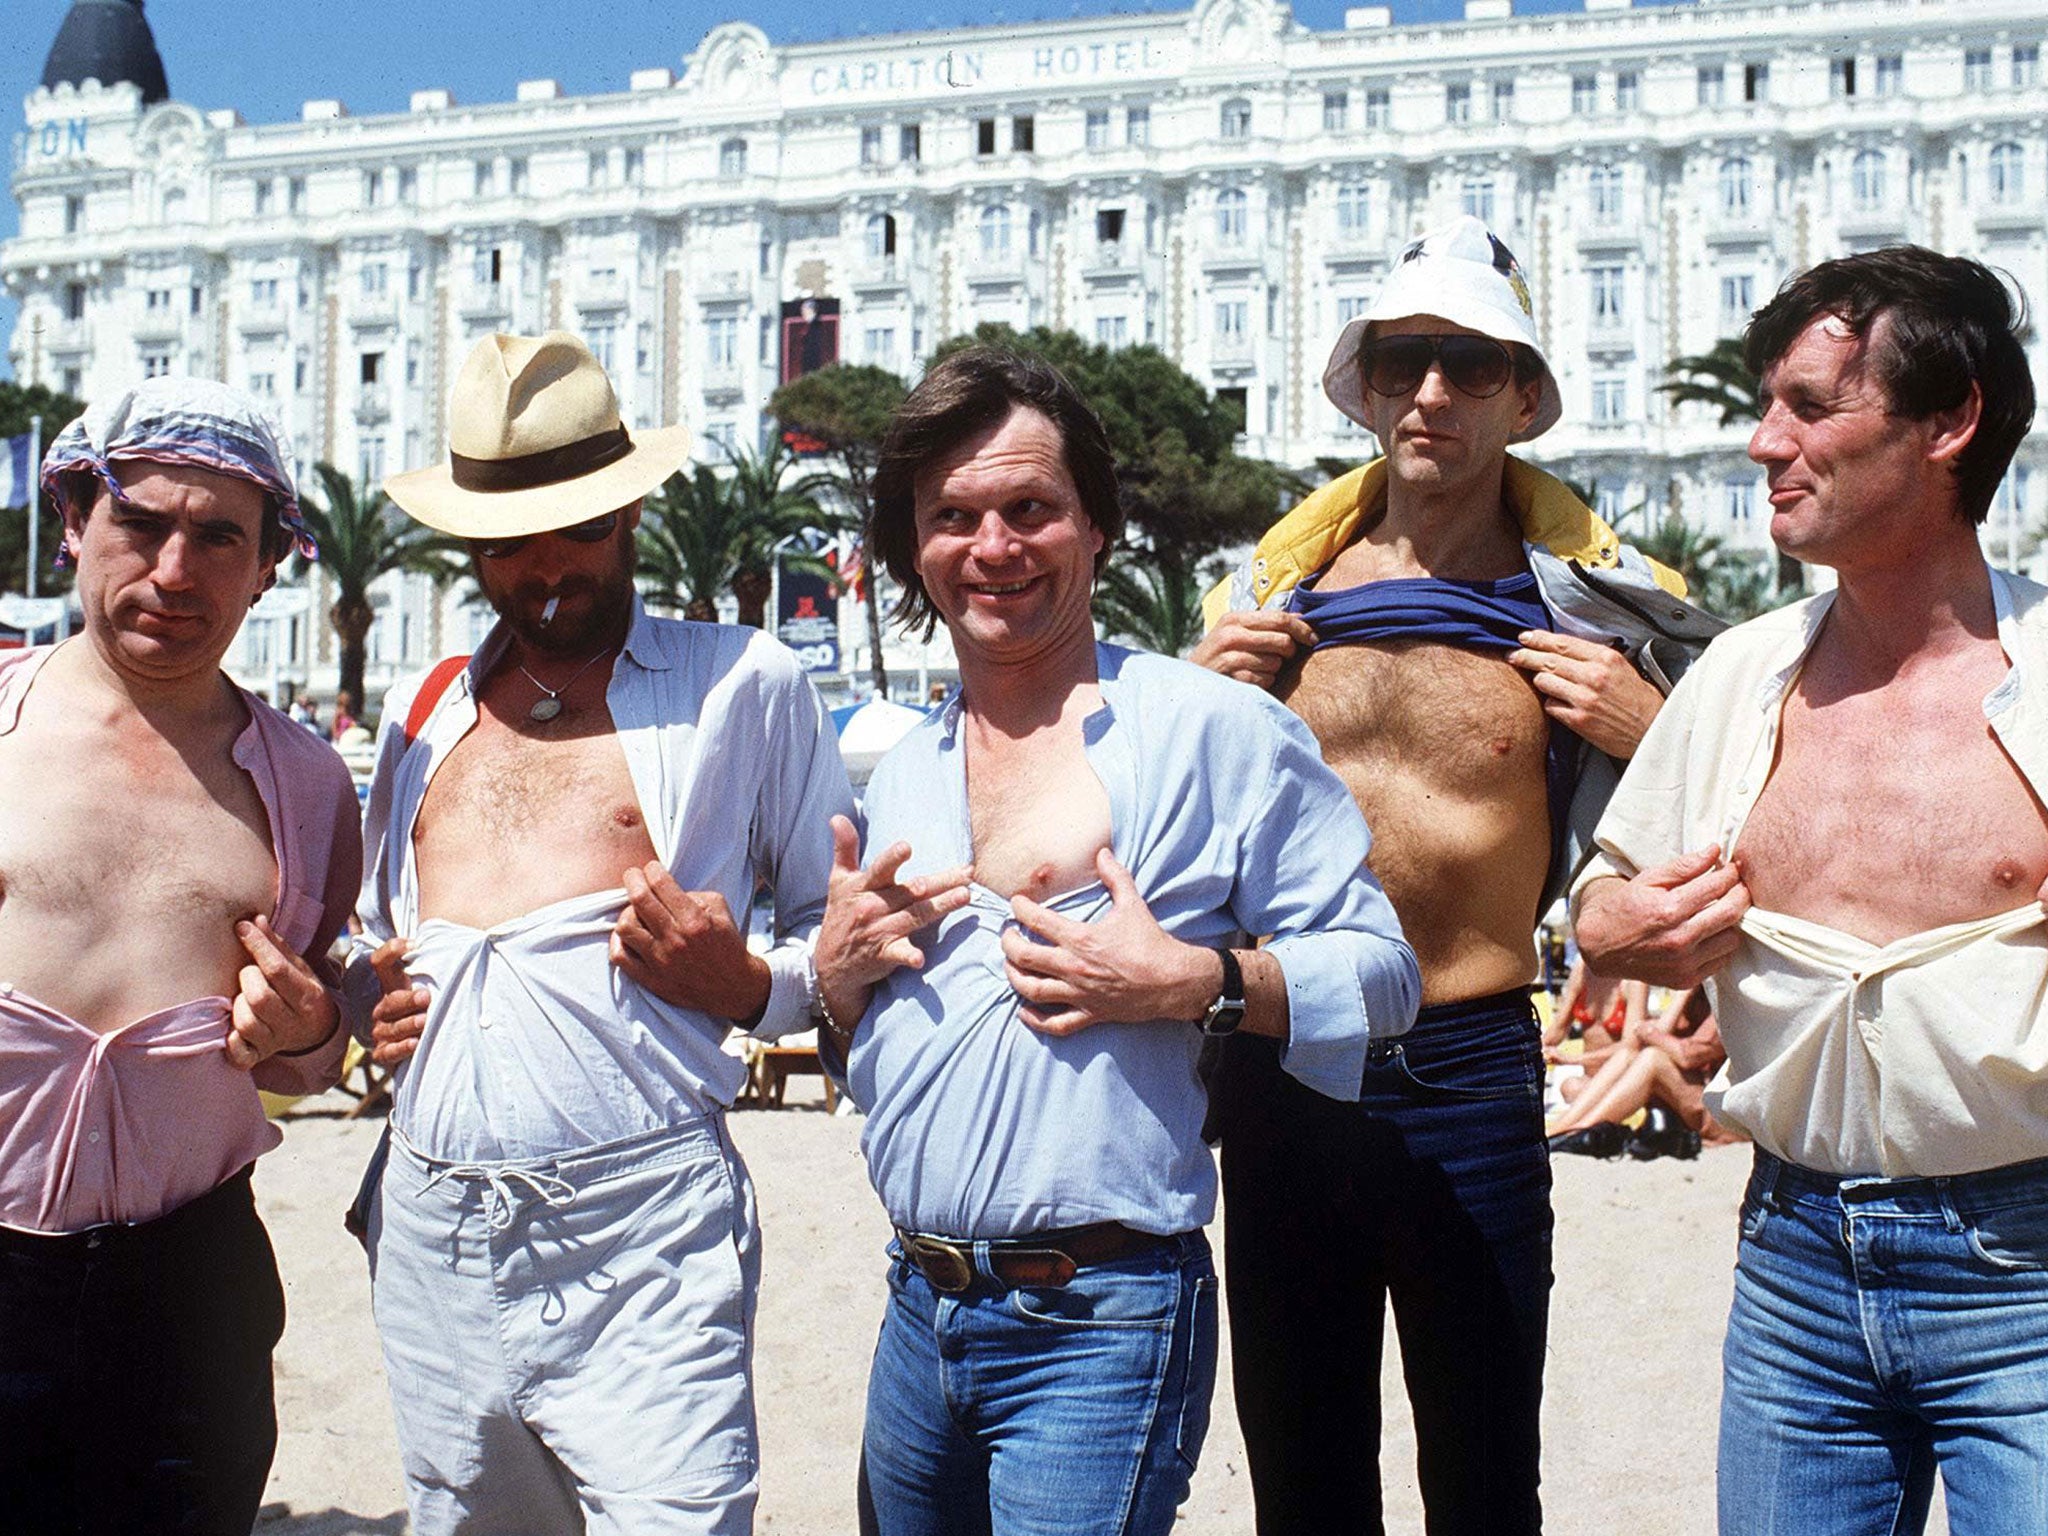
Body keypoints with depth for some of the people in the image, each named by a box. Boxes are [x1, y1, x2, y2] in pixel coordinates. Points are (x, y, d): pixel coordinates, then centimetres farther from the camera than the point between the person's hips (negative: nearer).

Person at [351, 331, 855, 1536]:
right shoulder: (423, 710, 19)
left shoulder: (745, 683, 5)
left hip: (643, 1241, -5)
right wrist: (365, 998, 8)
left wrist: (747, 986, -11)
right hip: (430, 1242, 5)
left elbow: (842, 935, 9)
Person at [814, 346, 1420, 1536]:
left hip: (1100, 1322, -6)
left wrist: (1195, 982, -21)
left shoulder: (1216, 731, -7)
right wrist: (839, 967, 1)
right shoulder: (902, 776, 13)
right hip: (919, 1314, 6)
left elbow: (1380, 970, -7)